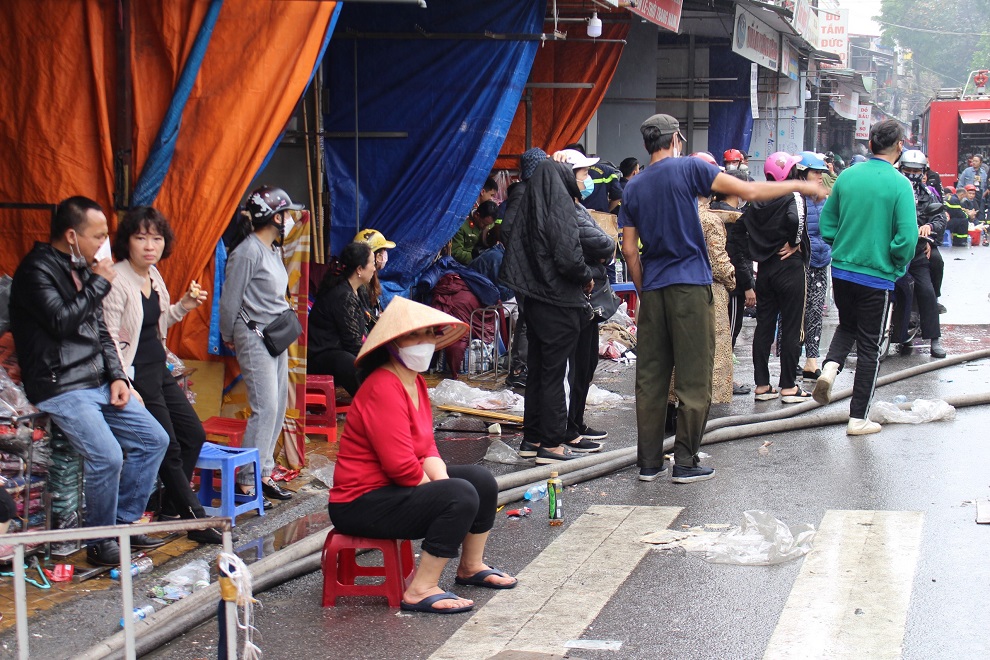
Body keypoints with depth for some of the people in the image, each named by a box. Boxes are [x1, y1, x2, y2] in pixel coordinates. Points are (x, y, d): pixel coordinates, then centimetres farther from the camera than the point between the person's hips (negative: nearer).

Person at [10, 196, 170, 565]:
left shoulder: (82, 268, 15)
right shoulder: (37, 270, -12)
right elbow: (63, 322, -24)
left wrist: (116, 375, 6)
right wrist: (99, 283, -14)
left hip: (98, 382, 9)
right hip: (60, 387, -9)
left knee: (154, 439, 5)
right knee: (106, 456, -23)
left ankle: (126, 521, 16)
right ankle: (101, 543, -5)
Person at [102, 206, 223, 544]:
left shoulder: (153, 275, 7)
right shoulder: (117, 281, -19)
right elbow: (109, 339, -21)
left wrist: (183, 306, 5)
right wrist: (125, 387, -24)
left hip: (159, 368, 9)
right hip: (136, 373, -9)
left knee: (194, 434, 12)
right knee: (168, 447, -4)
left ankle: (169, 510, 24)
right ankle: (195, 520, 7)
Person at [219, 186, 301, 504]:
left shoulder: (273, 250, 14)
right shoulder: (247, 251, -15)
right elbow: (230, 300, -11)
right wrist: (229, 337, 1)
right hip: (254, 337, -10)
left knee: (278, 406, 9)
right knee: (265, 408, -12)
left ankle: (263, 473, 16)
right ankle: (247, 482, -8)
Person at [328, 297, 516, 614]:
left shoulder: (416, 382, 10)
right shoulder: (383, 389, -23)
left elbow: (427, 448, 9)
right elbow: (401, 466, -27)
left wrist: (444, 483, -9)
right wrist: (445, 490, -13)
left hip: (395, 488, 11)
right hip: (361, 504, -11)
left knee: (482, 479, 12)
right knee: (461, 496, -26)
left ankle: (471, 566, 28)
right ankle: (420, 590, -22)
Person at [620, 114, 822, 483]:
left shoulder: (633, 188, 11)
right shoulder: (688, 169, -4)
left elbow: (630, 250, 8)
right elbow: (749, 191, -8)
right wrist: (797, 186, 3)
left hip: (652, 290, 5)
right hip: (689, 286, -5)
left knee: (650, 379, 7)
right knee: (693, 379, 1)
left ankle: (648, 462, 10)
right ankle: (685, 463, 3)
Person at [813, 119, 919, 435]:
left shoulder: (846, 177, -1)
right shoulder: (899, 185, -14)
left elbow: (826, 223, 5)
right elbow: (907, 237, -19)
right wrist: (898, 266, -2)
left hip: (841, 270, 4)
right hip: (877, 276, -4)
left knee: (847, 324, 28)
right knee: (869, 344, 8)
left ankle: (830, 366, 0)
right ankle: (859, 418, 12)